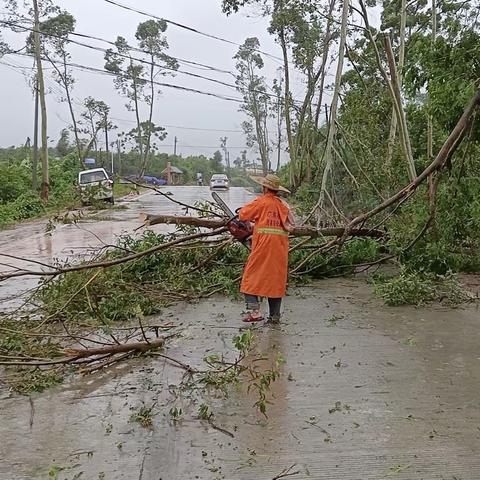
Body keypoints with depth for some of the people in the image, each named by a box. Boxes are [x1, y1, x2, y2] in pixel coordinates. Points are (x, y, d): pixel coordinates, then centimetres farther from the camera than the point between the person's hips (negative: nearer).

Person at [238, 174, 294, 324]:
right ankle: (275, 315, 13)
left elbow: (242, 215, -2)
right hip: (280, 249, 6)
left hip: (263, 246, -6)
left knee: (252, 277, 2)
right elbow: (291, 224, 16)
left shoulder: (262, 201, -5)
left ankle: (254, 311, -9)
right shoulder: (284, 204, 11)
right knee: (276, 280, 11)